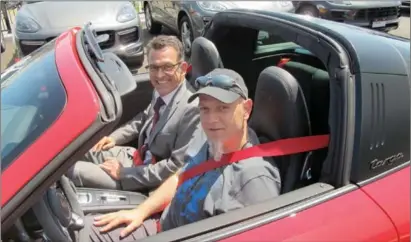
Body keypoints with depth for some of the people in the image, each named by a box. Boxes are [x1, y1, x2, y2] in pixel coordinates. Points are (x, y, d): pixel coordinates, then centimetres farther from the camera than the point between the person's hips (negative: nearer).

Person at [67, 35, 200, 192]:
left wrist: (125, 173, -20)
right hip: (139, 157, 8)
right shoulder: (161, 91, -4)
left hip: (152, 183, -7)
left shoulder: (192, 109, -29)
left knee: (71, 171, -11)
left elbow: (177, 167, -26)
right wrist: (115, 137, 5)